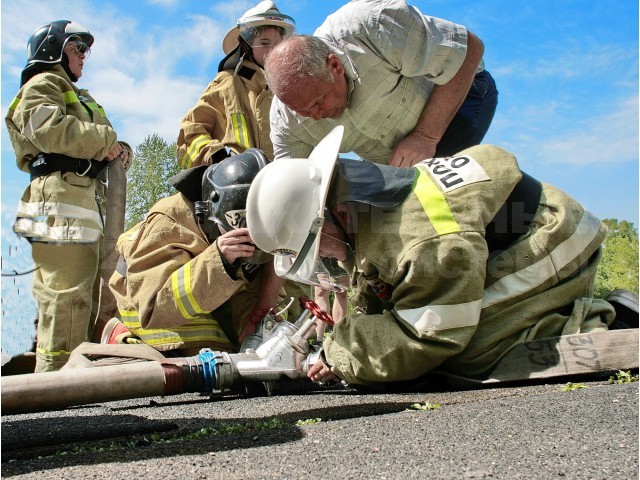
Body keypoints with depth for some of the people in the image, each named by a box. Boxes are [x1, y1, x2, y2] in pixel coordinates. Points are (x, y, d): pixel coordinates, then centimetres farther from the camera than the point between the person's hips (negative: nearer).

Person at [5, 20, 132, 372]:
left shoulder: (76, 95, 35)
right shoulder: (41, 85, 5)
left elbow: (93, 148, 27)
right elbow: (50, 130, -16)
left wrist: (119, 150, 5)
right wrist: (106, 139, -7)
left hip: (89, 202, 10)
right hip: (61, 201, -10)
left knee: (89, 300, 11)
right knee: (66, 301, -14)